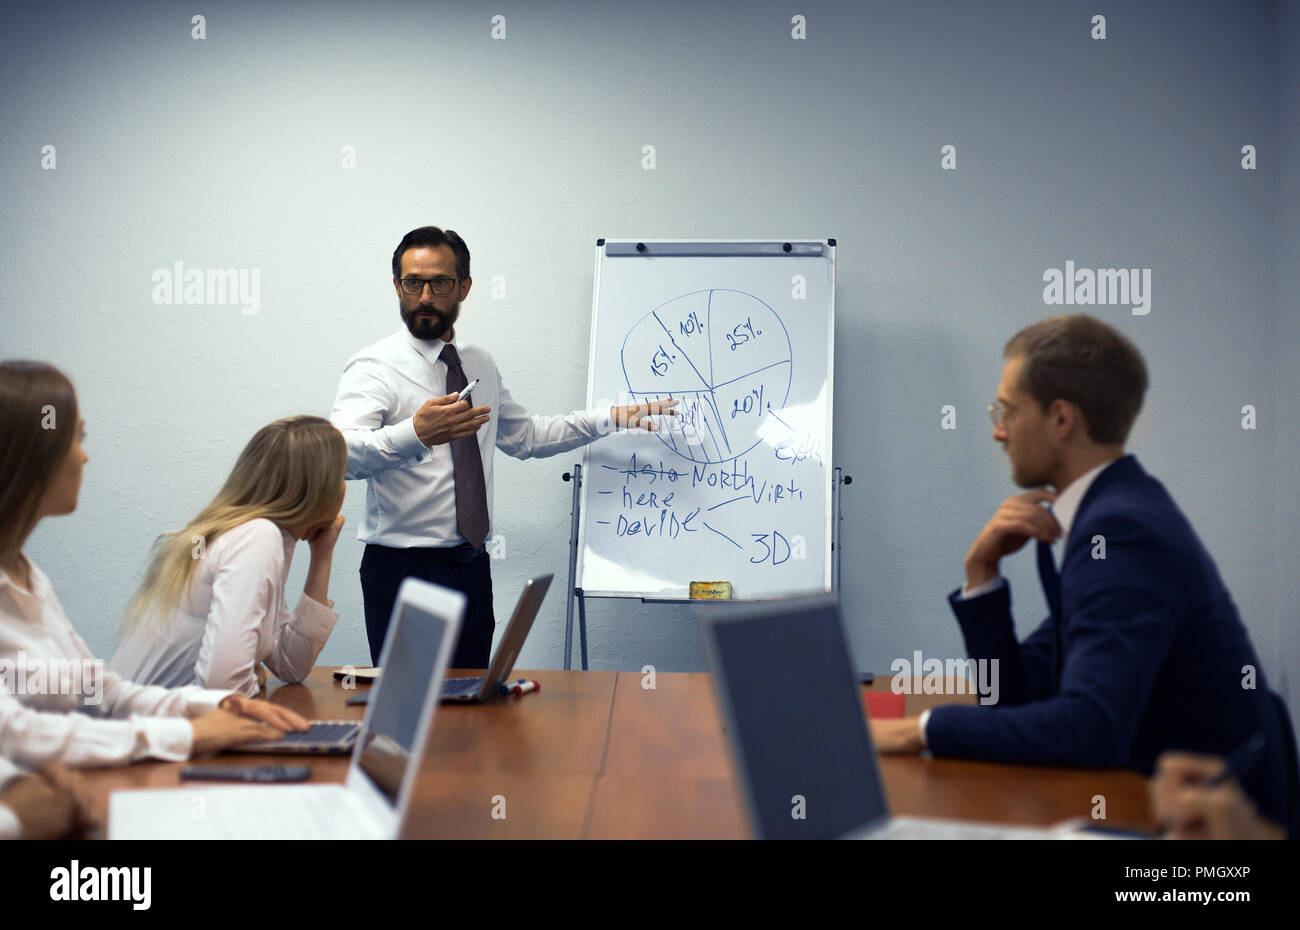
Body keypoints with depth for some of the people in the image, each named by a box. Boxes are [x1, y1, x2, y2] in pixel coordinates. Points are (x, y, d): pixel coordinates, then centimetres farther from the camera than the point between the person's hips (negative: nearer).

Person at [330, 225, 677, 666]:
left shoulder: (481, 365, 12)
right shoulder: (374, 367, -9)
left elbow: (524, 435, 26)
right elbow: (340, 455, -25)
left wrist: (613, 416, 18)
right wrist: (415, 434, -43)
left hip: (472, 568, 6)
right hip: (403, 570, -6)